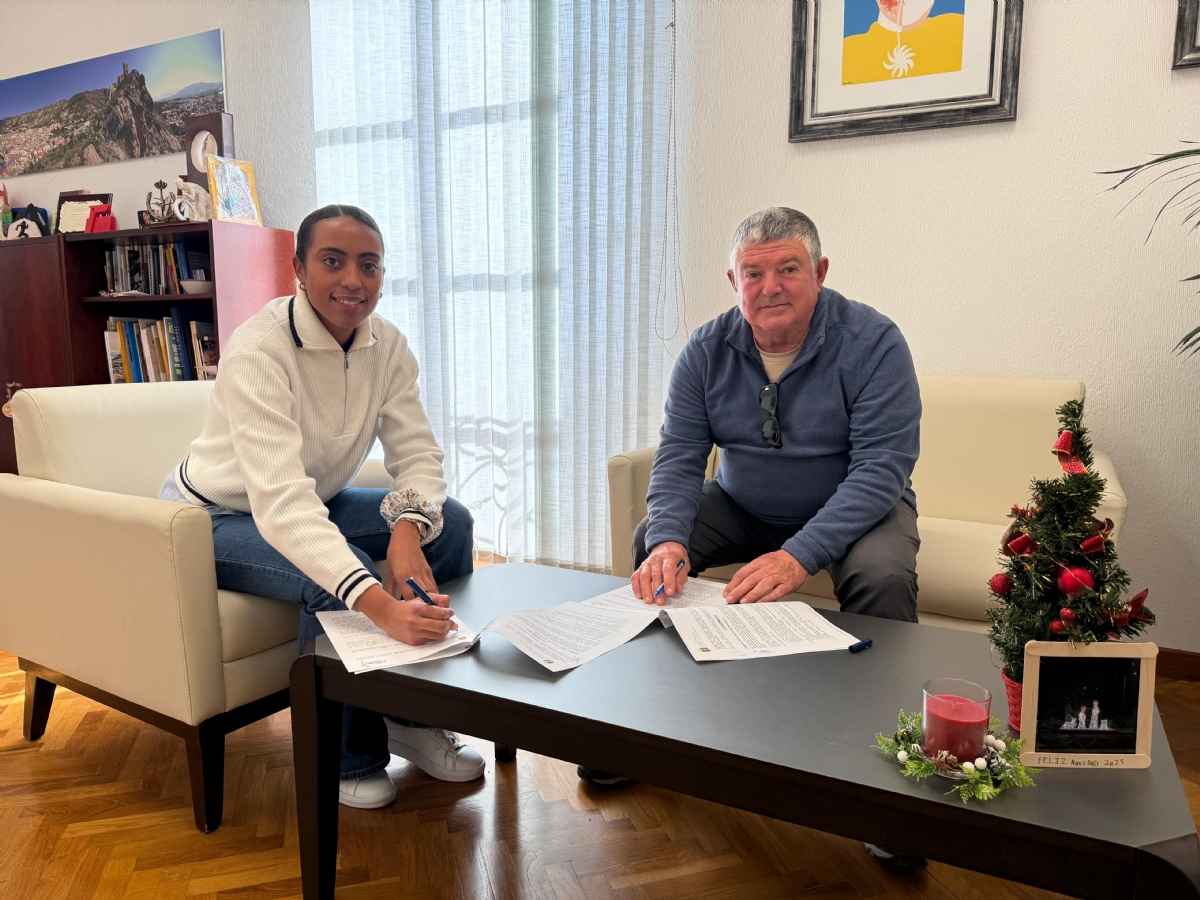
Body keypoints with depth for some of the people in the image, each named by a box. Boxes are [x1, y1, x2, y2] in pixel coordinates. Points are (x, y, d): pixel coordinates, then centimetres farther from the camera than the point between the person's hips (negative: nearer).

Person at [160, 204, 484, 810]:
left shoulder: (386, 344, -11)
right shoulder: (258, 349, -31)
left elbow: (418, 454, -12)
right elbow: (280, 500, -42)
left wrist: (407, 529, -35)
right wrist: (380, 605, -55)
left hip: (315, 504, 6)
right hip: (218, 517, -6)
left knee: (451, 522, -12)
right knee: (337, 583, -33)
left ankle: (416, 718, 1)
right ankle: (344, 757, -6)